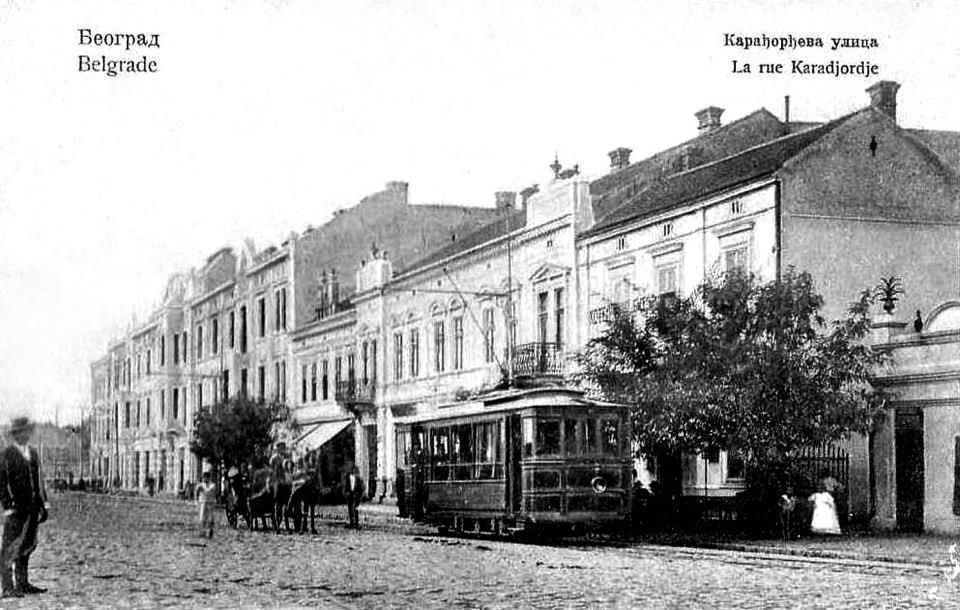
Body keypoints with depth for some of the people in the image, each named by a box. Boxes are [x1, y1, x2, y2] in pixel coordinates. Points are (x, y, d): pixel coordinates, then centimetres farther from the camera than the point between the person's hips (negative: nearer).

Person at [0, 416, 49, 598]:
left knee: (27, 546, 13)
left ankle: (23, 584, 21)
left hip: (32, 507, 7)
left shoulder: (33, 453, 15)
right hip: (16, 508, -7)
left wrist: (43, 504, 15)